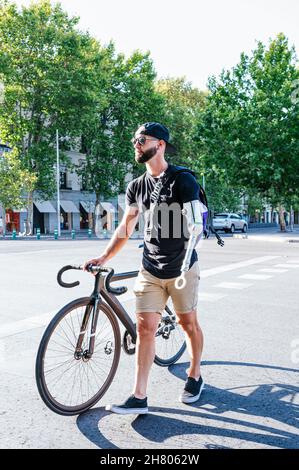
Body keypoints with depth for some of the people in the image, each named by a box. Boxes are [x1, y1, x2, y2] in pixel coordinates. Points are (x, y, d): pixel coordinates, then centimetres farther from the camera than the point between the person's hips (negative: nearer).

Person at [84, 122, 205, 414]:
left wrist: (187, 256, -27)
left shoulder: (183, 180, -8)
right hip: (150, 269, 4)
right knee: (145, 327, 0)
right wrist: (105, 257, 1)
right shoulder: (136, 187, 8)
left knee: (188, 323, 10)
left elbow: (194, 224, -14)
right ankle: (139, 398, 6)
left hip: (181, 269, -4)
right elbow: (126, 227, 10)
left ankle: (194, 377, 34)